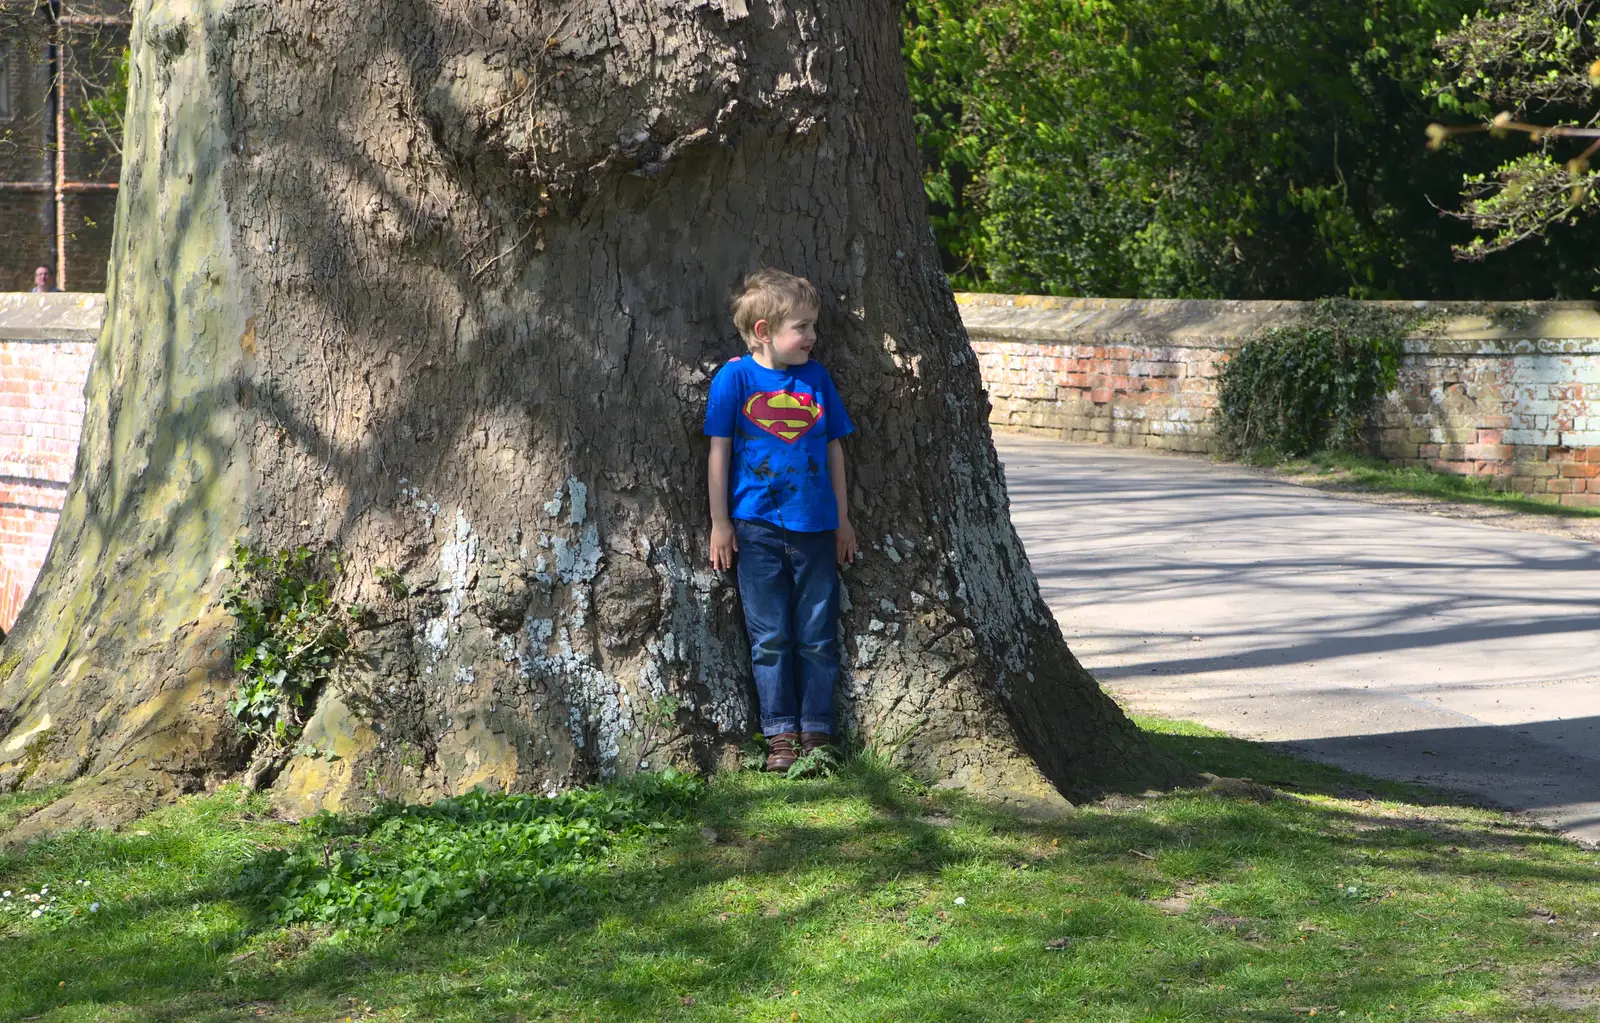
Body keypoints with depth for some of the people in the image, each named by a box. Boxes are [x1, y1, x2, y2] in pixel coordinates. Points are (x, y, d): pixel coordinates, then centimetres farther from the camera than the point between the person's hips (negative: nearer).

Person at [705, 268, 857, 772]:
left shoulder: (817, 377, 6)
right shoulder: (735, 377, -5)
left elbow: (834, 448, 12)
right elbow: (719, 450, -2)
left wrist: (842, 518, 12)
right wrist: (720, 522, -3)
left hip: (815, 526, 3)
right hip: (758, 527, -3)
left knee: (817, 635, 5)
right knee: (770, 637, 3)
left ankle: (817, 730, 13)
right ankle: (780, 733, 10)